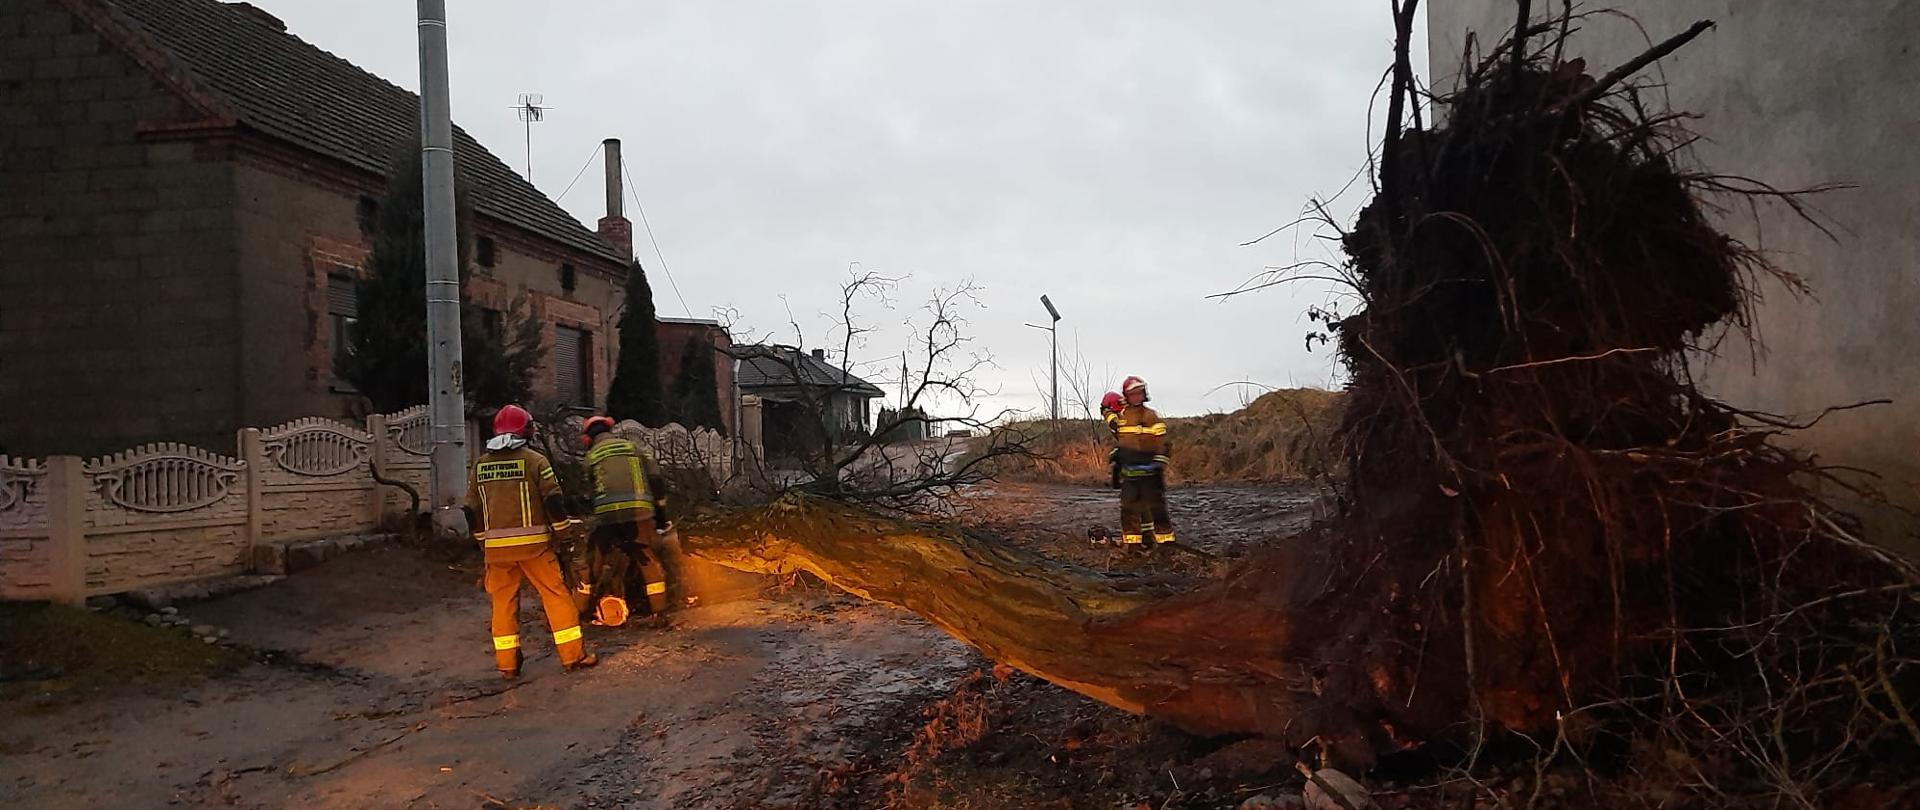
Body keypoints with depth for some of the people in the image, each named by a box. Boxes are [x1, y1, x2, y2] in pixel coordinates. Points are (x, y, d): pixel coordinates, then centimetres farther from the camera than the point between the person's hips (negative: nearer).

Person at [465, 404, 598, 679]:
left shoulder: (480, 465, 10)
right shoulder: (534, 460, -4)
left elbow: (471, 509, 14)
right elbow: (553, 500, -8)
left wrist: (483, 540, 24)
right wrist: (563, 531, 2)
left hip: (496, 546, 4)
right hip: (532, 543, -4)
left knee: (503, 602, 11)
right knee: (556, 596, 3)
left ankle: (507, 664, 14)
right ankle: (573, 655, 4)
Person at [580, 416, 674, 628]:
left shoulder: (591, 456, 15)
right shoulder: (632, 447, 17)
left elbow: (590, 490, 15)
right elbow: (656, 479, 11)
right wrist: (661, 511, 18)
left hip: (607, 515, 0)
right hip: (639, 511, 0)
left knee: (603, 566, 12)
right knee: (651, 562, 6)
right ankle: (659, 613, 2)